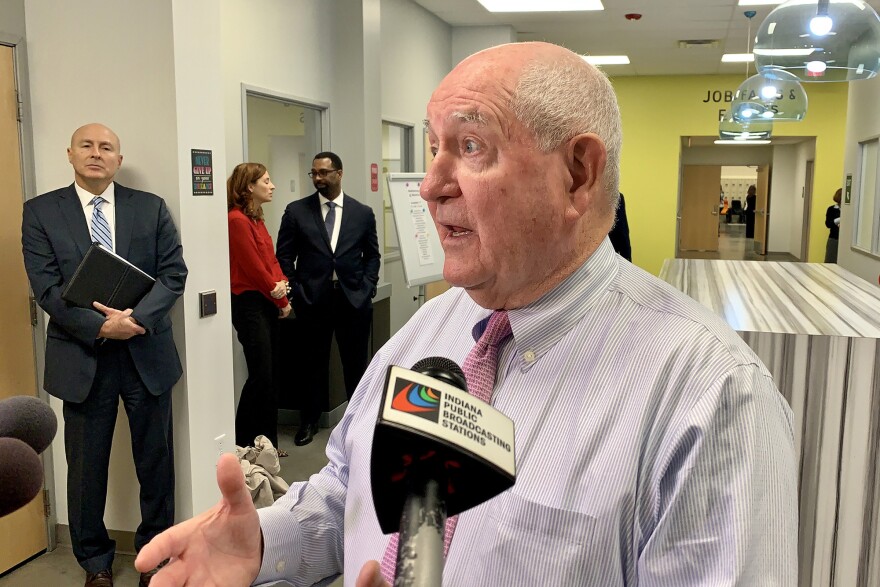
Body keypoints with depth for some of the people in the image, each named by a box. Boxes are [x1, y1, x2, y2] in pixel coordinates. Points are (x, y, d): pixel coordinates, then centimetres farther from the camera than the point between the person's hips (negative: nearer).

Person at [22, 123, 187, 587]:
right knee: (86, 467, 11)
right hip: (82, 357, -1)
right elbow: (46, 288, -7)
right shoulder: (40, 212, 1)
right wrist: (100, 326, -19)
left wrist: (137, 317, -18)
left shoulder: (151, 207, 4)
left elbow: (173, 273, -2)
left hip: (146, 352, 1)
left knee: (155, 459, 11)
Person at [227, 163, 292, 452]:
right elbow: (254, 267, -15)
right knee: (260, 374, -7)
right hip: (249, 304, -9)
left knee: (270, 375, 11)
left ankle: (268, 442, 21)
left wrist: (282, 285, -8)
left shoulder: (256, 219, 14)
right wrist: (281, 302, -6)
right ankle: (243, 445, 7)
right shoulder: (237, 220, -15)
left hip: (268, 304, 9)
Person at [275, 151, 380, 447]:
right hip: (312, 298, 0)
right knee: (315, 362, 10)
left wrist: (367, 286, -1)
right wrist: (295, 290, -2)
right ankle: (309, 421, 25)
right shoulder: (296, 211, 2)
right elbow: (285, 255, 5)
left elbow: (372, 255, 11)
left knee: (356, 362, 9)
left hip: (353, 298, 1)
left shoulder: (363, 213, 5)